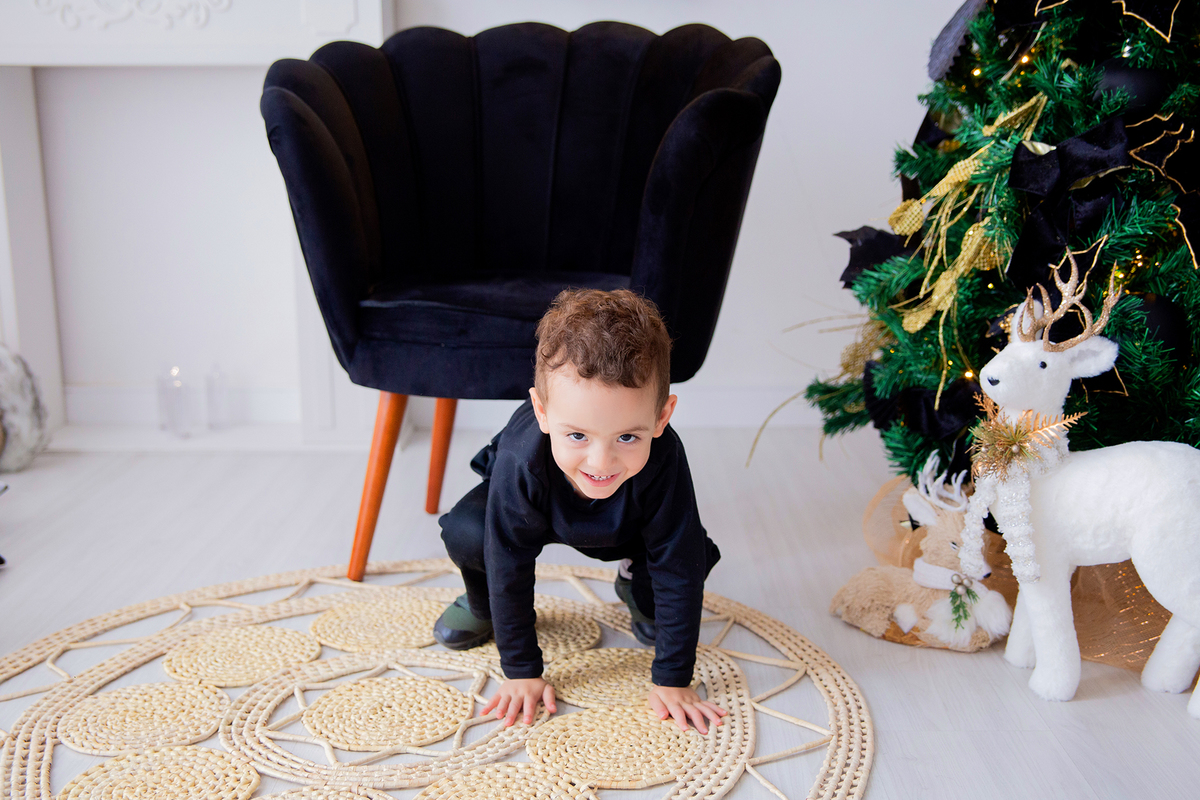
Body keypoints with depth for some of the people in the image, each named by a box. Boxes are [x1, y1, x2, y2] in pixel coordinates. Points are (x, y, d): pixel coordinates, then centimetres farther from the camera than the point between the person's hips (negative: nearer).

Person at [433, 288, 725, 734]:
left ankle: (638, 592, 12)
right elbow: (510, 565, -31)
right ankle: (483, 604, 6)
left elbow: (678, 569, -33)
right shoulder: (522, 460, -43)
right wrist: (522, 672, -25)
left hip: (625, 529, 1)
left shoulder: (663, 461, -42)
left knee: (691, 556, -24)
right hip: (539, 509, -1)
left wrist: (673, 680, -29)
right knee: (466, 535, -29)